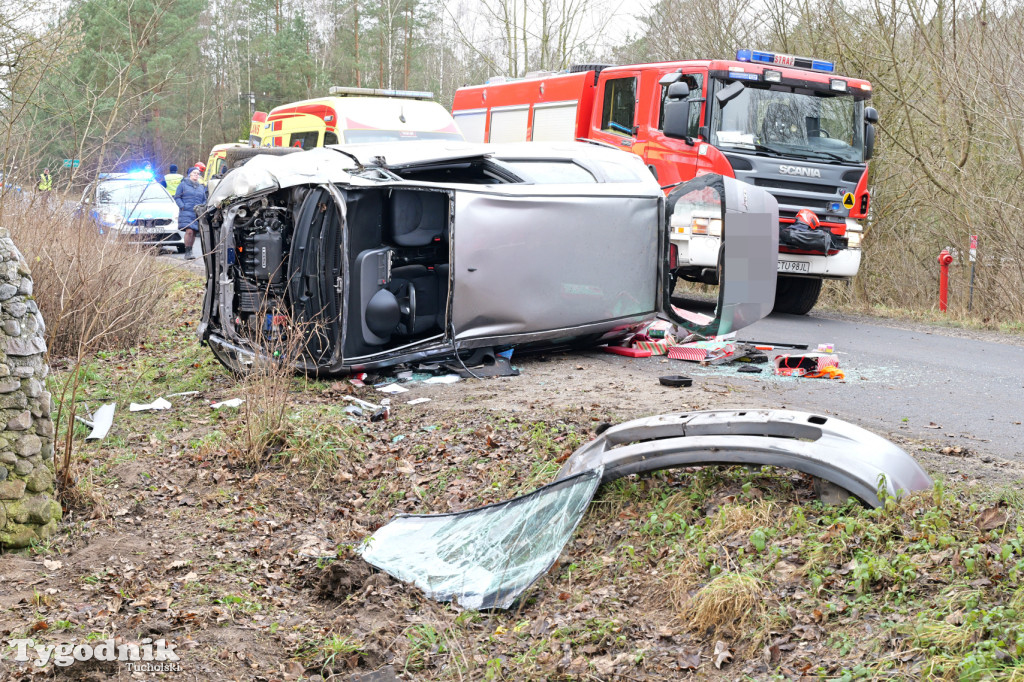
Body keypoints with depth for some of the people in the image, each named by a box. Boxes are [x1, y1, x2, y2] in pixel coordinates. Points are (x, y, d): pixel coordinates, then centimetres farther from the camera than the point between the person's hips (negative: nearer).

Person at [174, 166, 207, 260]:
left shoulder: (202, 187, 19)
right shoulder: (183, 184, 6)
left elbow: (204, 200, 23)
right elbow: (177, 197, 4)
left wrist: (202, 207, 3)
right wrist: (182, 206, -10)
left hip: (198, 214, 4)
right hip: (186, 213, -4)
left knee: (194, 233, 3)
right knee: (189, 231, -17)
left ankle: (190, 252, 13)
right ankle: (187, 252, -15)